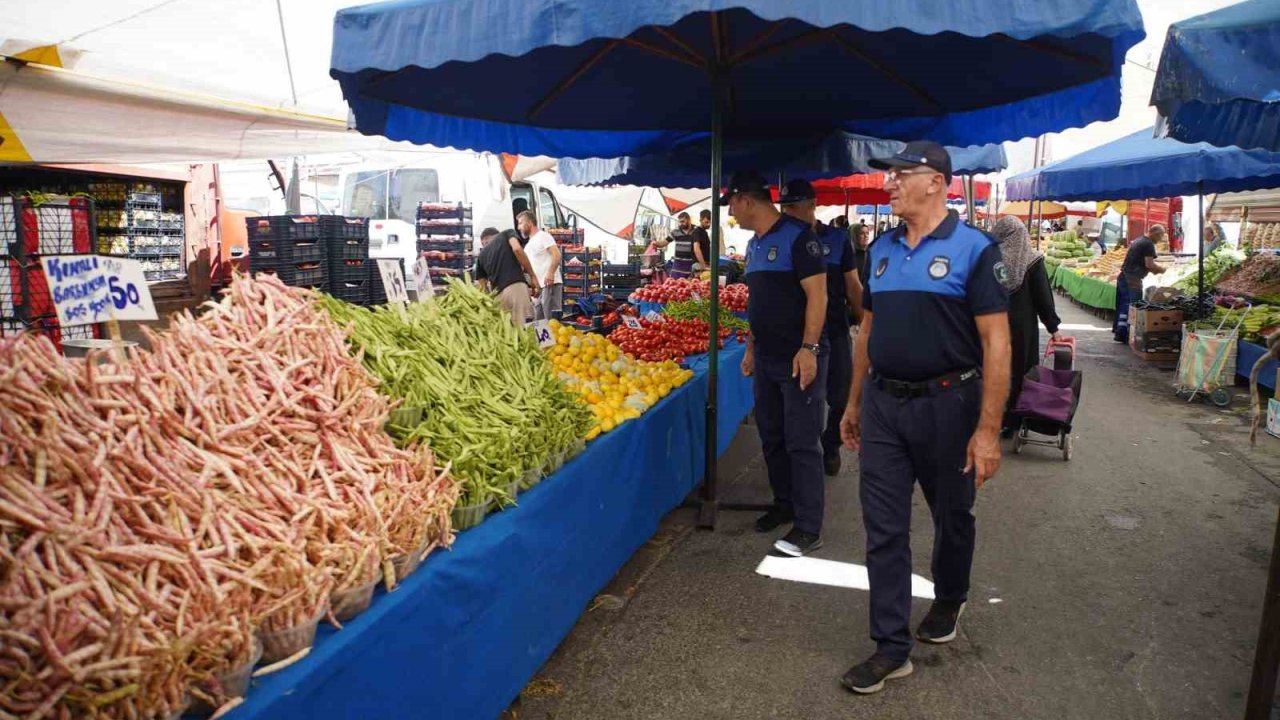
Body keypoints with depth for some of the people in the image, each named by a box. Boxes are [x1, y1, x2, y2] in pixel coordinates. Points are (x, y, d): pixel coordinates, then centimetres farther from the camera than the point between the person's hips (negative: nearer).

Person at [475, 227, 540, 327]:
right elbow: (517, 249, -3)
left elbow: (482, 287, 25)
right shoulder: (507, 234, 20)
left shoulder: (481, 255, 29)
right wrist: (533, 276, -1)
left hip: (497, 294, 4)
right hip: (516, 286, -4)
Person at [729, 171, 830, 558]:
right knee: (772, 437, 15)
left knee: (802, 443, -4)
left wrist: (808, 348, -23)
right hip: (766, 358, 9)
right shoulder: (754, 244, 14)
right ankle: (784, 504, 30)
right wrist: (751, 348, 19)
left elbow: (817, 295, -17)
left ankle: (808, 528, 2)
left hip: (799, 358, -8)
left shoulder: (797, 237, -12)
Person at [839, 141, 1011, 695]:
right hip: (883, 404, 5)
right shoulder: (881, 249, 7)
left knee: (951, 517, 17)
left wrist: (988, 429, -18)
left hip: (946, 404, -4)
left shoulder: (973, 249, -10)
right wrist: (854, 403, 15)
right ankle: (892, 646, 15)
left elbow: (996, 343, -13)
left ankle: (948, 602, 43)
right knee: (883, 529, 4)